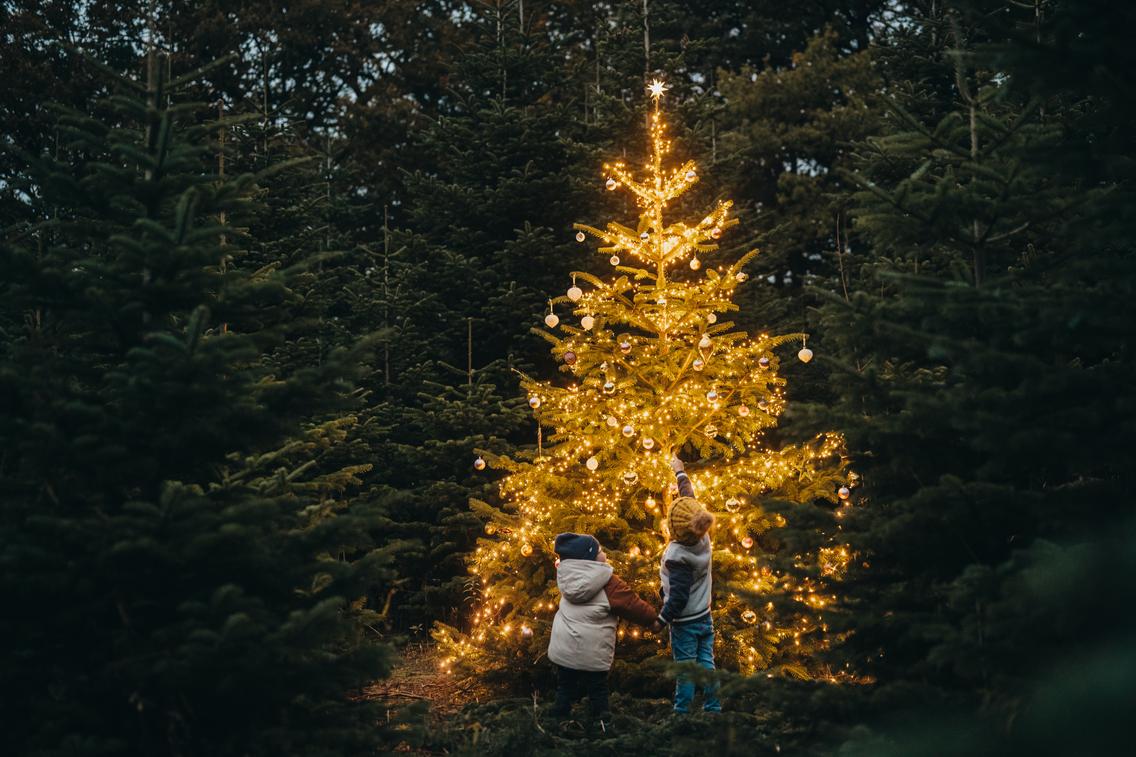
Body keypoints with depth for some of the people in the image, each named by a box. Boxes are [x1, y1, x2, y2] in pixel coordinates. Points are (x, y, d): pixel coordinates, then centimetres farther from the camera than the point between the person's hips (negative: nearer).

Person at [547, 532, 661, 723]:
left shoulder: (566, 576, 2)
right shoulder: (608, 582, -11)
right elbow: (632, 604, -3)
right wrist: (653, 620, 9)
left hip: (563, 648, 5)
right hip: (592, 654, -5)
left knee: (565, 689, 15)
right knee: (597, 691, 8)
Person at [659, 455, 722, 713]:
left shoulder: (677, 555, -27)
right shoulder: (703, 539, -9)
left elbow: (678, 597, -26)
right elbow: (691, 502, 6)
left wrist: (662, 618, -12)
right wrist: (680, 473, 16)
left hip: (684, 622, -6)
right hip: (705, 617, 6)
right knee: (706, 664, 13)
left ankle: (681, 712, 13)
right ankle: (713, 709, 20)